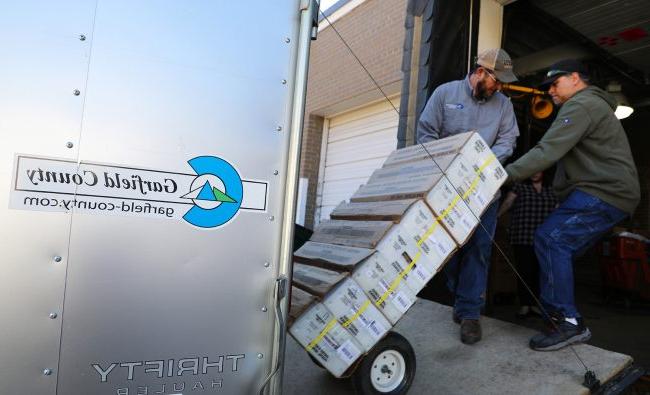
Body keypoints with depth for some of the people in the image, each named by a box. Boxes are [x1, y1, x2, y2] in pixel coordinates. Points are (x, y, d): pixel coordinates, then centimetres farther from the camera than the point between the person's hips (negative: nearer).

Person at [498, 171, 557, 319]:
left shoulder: (551, 191, 18)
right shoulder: (519, 187, 9)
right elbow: (507, 203, -2)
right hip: (522, 238, -3)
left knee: (539, 271, 1)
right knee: (524, 271, -3)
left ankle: (535, 304, 12)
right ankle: (524, 305, 4)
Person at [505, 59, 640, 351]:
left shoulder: (581, 103, -7)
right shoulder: (593, 105, 29)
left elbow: (549, 150, -21)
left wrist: (507, 174, -24)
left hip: (603, 193, -10)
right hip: (611, 194, 10)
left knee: (550, 240, -20)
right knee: (559, 250, 5)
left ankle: (567, 322, -17)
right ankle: (568, 322, 10)